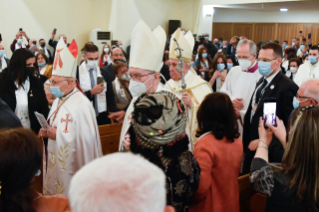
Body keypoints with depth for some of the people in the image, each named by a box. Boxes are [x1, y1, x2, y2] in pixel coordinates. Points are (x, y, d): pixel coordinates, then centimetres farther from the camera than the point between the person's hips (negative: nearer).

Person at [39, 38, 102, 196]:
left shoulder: (81, 105, -21)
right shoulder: (59, 100, 7)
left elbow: (86, 140, -26)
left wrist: (57, 135, -20)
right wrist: (47, 132, -3)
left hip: (70, 168, -8)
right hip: (55, 164, 8)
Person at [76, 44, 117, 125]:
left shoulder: (104, 73, 7)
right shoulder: (77, 73, -6)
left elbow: (110, 96, 10)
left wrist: (113, 113, -1)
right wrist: (91, 92, -19)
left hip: (102, 117, 3)